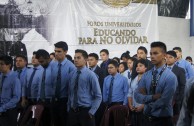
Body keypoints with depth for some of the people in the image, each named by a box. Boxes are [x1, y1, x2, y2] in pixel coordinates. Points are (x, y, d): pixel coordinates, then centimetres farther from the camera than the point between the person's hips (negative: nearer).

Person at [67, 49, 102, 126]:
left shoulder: (91, 75, -6)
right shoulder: (71, 74, 7)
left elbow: (98, 96, -7)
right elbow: (70, 93, 13)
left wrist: (91, 112, -11)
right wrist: (69, 109, 7)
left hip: (85, 111, -4)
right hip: (72, 111, 4)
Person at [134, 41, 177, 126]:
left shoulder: (170, 77, -13)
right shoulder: (146, 75, 3)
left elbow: (163, 102, -19)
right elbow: (137, 96, -6)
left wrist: (146, 98, -6)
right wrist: (153, 97, -20)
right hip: (147, 119, 5)